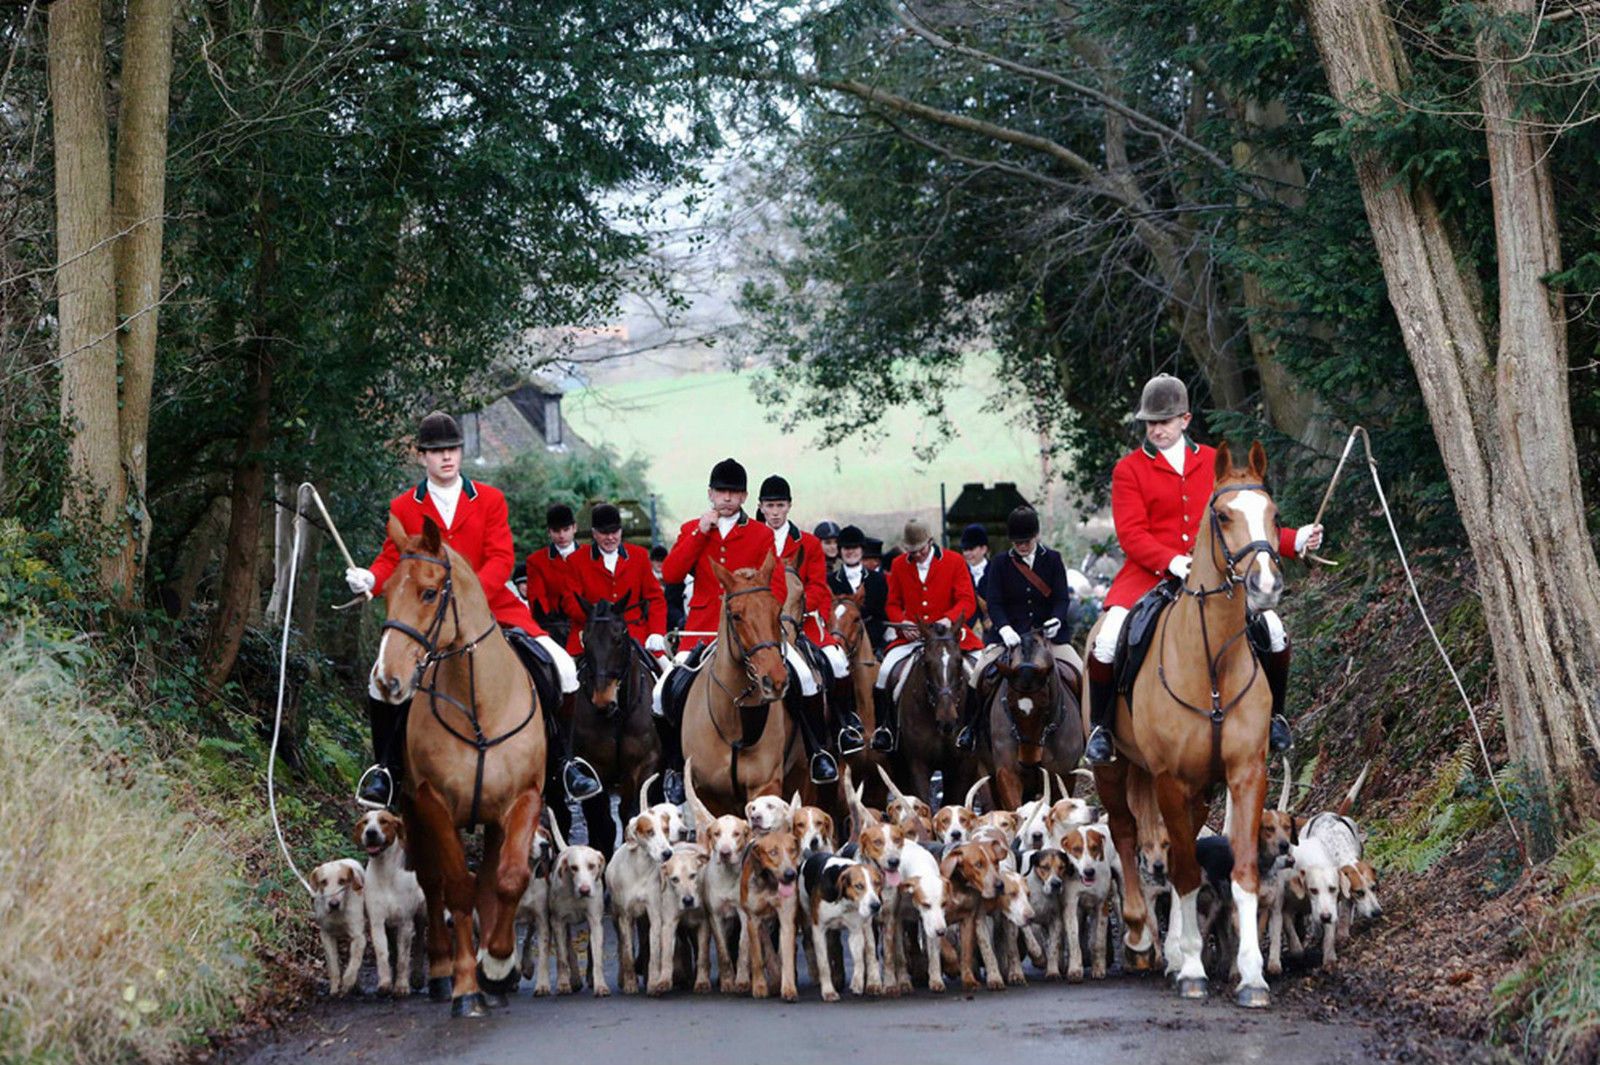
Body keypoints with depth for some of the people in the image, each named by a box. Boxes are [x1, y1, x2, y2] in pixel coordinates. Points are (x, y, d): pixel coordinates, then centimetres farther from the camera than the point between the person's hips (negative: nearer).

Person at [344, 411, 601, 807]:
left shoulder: (490, 500, 5)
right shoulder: (403, 508, 7)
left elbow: (502, 559, -4)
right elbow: (393, 560, 6)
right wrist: (369, 578, -18)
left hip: (492, 607, 0)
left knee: (561, 667, -13)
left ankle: (567, 761, 5)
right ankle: (385, 769, 1)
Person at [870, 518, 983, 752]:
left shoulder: (954, 562, 0)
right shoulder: (899, 566, 7)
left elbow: (967, 602, -5)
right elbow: (892, 603, 13)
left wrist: (948, 620, -24)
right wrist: (902, 623, -9)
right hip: (911, 636, 1)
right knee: (885, 671, -19)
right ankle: (884, 727, -5)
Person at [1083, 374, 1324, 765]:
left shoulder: (1213, 463, 13)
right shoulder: (1129, 469, 2)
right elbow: (1131, 535, -8)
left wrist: (1294, 541, 1)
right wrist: (1172, 562, -25)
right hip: (1150, 575, -3)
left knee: (1273, 631, -15)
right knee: (1107, 640, -28)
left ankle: (1274, 716, 9)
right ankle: (1100, 728, -7)